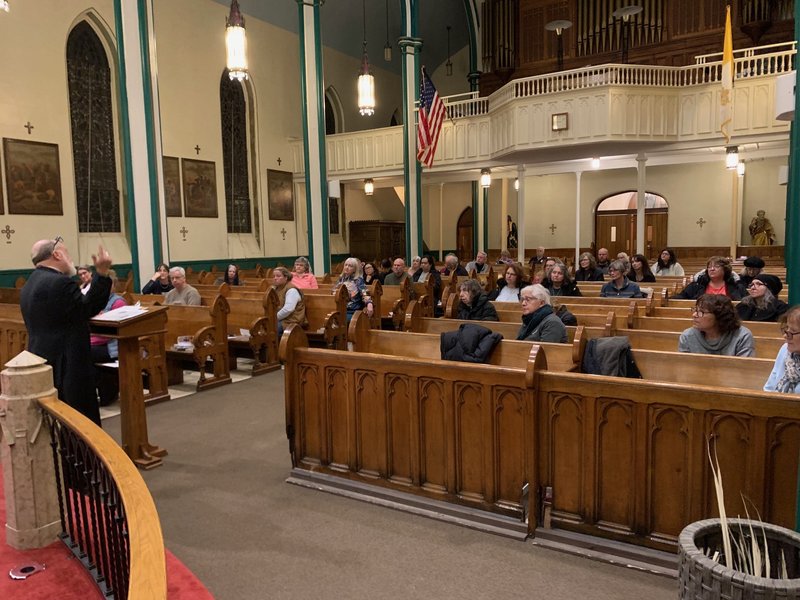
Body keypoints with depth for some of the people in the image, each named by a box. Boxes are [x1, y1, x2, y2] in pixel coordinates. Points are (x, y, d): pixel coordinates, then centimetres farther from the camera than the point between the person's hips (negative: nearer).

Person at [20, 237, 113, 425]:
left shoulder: (29, 285, 13)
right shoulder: (60, 282, -18)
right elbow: (88, 309, -14)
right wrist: (102, 273, -16)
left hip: (42, 364, 9)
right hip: (65, 365, -9)